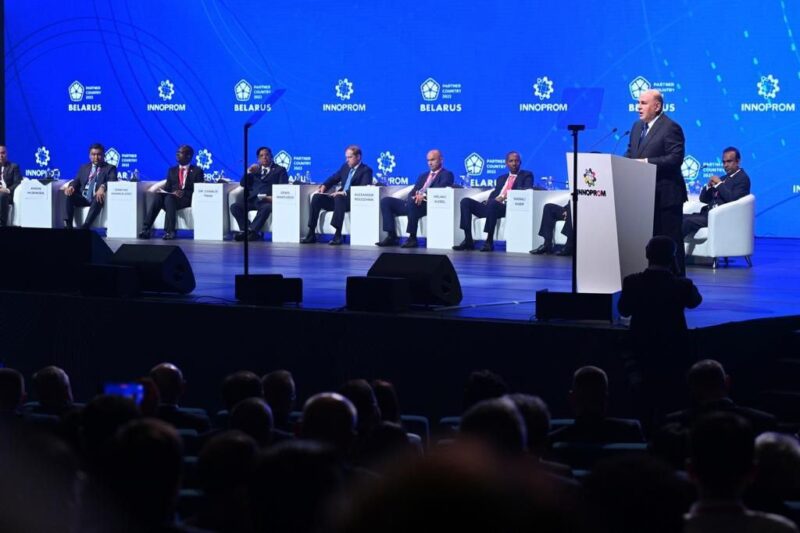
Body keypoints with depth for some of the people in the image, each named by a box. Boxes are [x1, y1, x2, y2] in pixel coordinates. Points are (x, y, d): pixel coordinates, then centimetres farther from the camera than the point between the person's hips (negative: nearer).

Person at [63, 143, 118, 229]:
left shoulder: (110, 168, 10)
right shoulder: (83, 168, 24)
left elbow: (113, 181, -8)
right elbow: (76, 181, 13)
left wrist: (103, 187, -31)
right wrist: (71, 186, -13)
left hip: (97, 198, -4)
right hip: (83, 198, 4)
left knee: (98, 199, -37)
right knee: (69, 195, -24)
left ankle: (85, 227, -48)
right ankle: (68, 225, -30)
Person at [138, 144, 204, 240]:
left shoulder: (197, 171, 11)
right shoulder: (172, 171, 25)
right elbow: (167, 188, 19)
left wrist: (184, 193, -15)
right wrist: (168, 192, -6)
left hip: (187, 200, -4)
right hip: (171, 197, 4)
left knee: (169, 198, -37)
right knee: (158, 196, -31)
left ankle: (169, 231, -45)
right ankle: (146, 229, -42)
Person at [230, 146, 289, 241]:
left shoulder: (280, 170, 19)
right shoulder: (255, 169, 30)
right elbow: (243, 184, 20)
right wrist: (249, 172, 1)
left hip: (267, 199, -4)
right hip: (251, 199, 4)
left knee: (266, 208, -39)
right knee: (235, 207, -25)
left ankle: (251, 230, -41)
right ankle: (245, 231, -29)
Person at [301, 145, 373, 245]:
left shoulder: (366, 171, -2)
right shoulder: (345, 167, 19)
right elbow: (334, 178, 22)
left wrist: (345, 193, -28)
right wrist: (324, 186, -1)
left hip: (353, 201, -7)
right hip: (339, 197, 7)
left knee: (339, 198, -38)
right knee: (316, 197, -14)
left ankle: (338, 235, -43)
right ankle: (311, 234, -17)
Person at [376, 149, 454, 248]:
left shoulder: (447, 174, 7)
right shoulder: (423, 176, 30)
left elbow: (440, 189, -12)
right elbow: (413, 192, 20)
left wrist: (424, 195, -27)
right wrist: (412, 197, -5)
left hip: (429, 204, -7)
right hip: (413, 203, 8)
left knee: (412, 203, -39)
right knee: (386, 201, -8)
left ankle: (412, 238, -33)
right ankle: (391, 237, -15)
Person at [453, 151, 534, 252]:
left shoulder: (527, 175, 14)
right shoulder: (501, 178, 30)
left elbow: (527, 190, -5)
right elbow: (494, 194, 21)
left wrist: (505, 196, -16)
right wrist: (488, 201, -5)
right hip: (491, 206, 6)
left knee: (492, 203, -39)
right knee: (465, 201, -14)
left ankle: (489, 241, -33)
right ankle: (468, 240, -21)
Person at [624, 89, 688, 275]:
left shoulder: (671, 128, -12)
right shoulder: (637, 126, 15)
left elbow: (676, 158, -19)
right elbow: (630, 153, 21)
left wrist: (647, 162, -22)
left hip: (665, 195, -8)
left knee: (670, 239, -3)